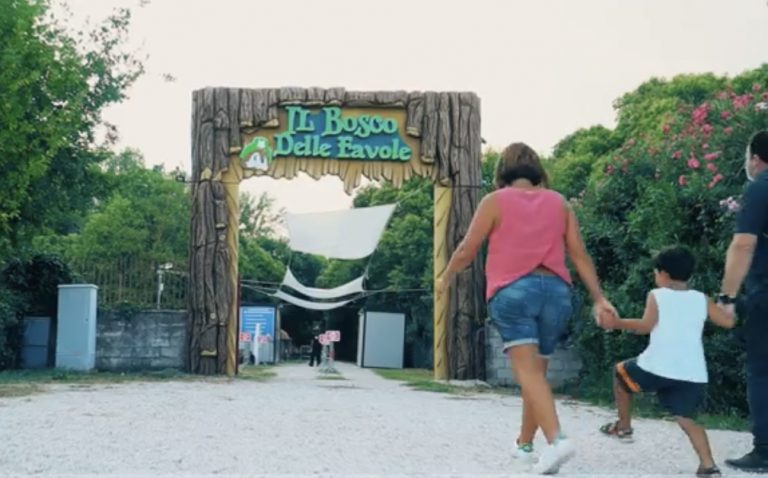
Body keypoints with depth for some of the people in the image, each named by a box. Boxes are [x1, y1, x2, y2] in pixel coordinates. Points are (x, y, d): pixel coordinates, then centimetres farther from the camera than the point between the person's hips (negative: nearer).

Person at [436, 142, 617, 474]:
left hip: (513, 291, -4)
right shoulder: (559, 202, 13)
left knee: (528, 372, -13)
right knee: (537, 371, 16)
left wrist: (445, 278, 21)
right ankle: (525, 443, 27)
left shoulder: (495, 201, 4)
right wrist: (598, 298, 7)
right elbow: (579, 254, 7)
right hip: (555, 290, 4)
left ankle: (557, 439, -31)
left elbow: (467, 251, 4)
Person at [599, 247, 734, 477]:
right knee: (687, 419, 10)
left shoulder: (656, 295, 2)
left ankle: (624, 427, 30)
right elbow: (728, 322, 14)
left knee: (620, 373, 23)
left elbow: (646, 325, -12)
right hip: (693, 373, 4)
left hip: (658, 367, -3)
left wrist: (617, 323, -3)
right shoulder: (702, 299, 13)